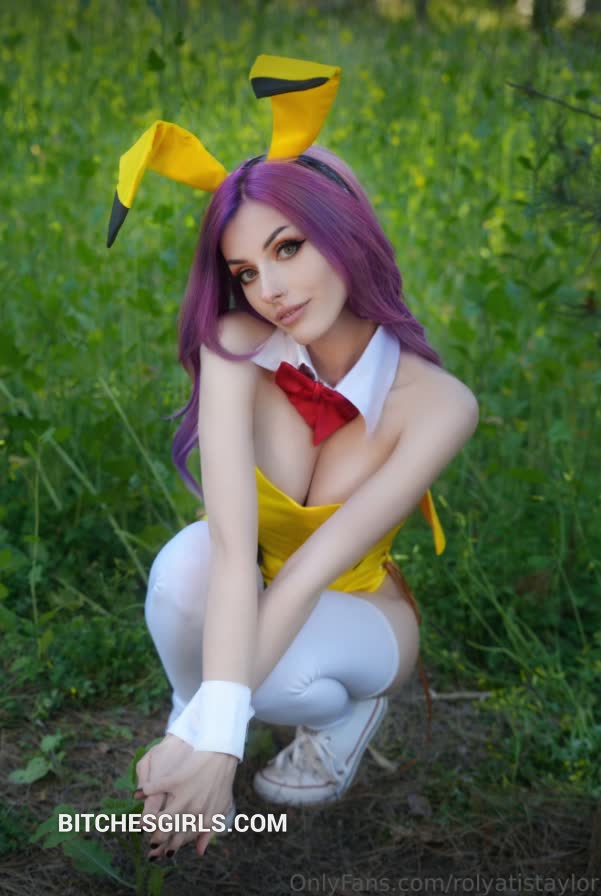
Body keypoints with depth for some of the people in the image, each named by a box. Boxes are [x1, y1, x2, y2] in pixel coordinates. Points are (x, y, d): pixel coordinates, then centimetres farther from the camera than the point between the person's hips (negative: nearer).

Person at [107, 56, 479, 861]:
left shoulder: (436, 404, -27)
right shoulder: (236, 348, -25)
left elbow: (314, 570, -34)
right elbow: (233, 541, -37)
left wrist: (212, 735, -38)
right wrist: (209, 728, -47)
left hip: (356, 615, -1)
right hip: (252, 601, 2)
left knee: (270, 677, -36)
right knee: (189, 560, -34)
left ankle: (349, 706, -1)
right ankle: (187, 710, -5)